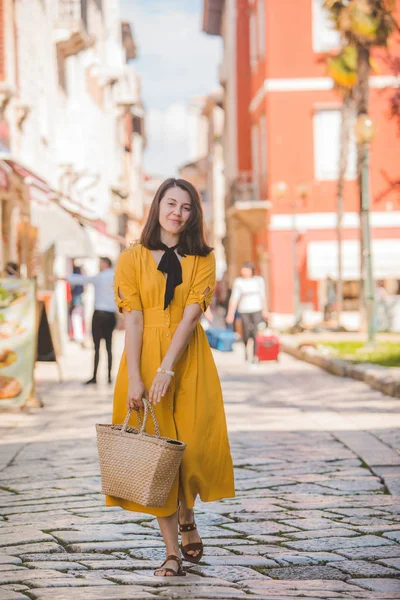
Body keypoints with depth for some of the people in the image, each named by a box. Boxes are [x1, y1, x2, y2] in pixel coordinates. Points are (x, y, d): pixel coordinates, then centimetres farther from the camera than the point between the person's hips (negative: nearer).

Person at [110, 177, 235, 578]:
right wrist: (134, 378, -14)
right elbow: (133, 319, -5)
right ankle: (172, 550, 4)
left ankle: (186, 518, 29)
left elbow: (191, 315, -8)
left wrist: (167, 369, -19)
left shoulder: (202, 259, 4)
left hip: (189, 361, 1)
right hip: (145, 357, -1)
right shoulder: (132, 258, 2)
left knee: (195, 443, -2)